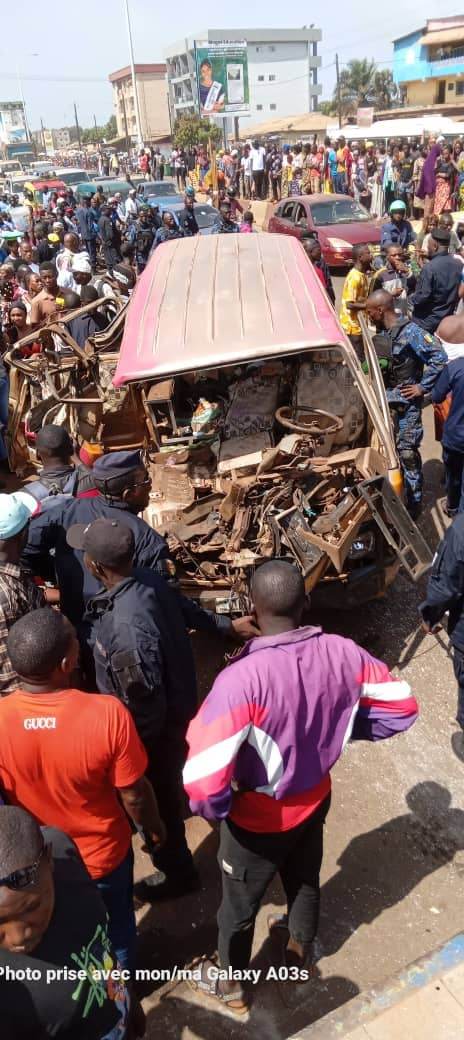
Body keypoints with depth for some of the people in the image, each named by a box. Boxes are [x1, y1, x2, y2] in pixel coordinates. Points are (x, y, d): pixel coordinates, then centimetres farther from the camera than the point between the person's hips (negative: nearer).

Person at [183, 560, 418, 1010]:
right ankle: (300, 952, 63)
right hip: (316, 799, 5)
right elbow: (402, 705, -6)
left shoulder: (243, 677, -38)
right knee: (305, 882, 34)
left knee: (239, 905, 25)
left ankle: (231, 986, 53)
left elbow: (204, 778, -39)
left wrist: (214, 808, -16)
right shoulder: (341, 653, -21)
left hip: (259, 818, -4)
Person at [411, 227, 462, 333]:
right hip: (447, 319, 7)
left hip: (426, 321, -7)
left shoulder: (429, 268, -24)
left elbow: (421, 298, -22)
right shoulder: (458, 265, -1)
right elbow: (459, 292, 9)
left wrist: (411, 297, -2)